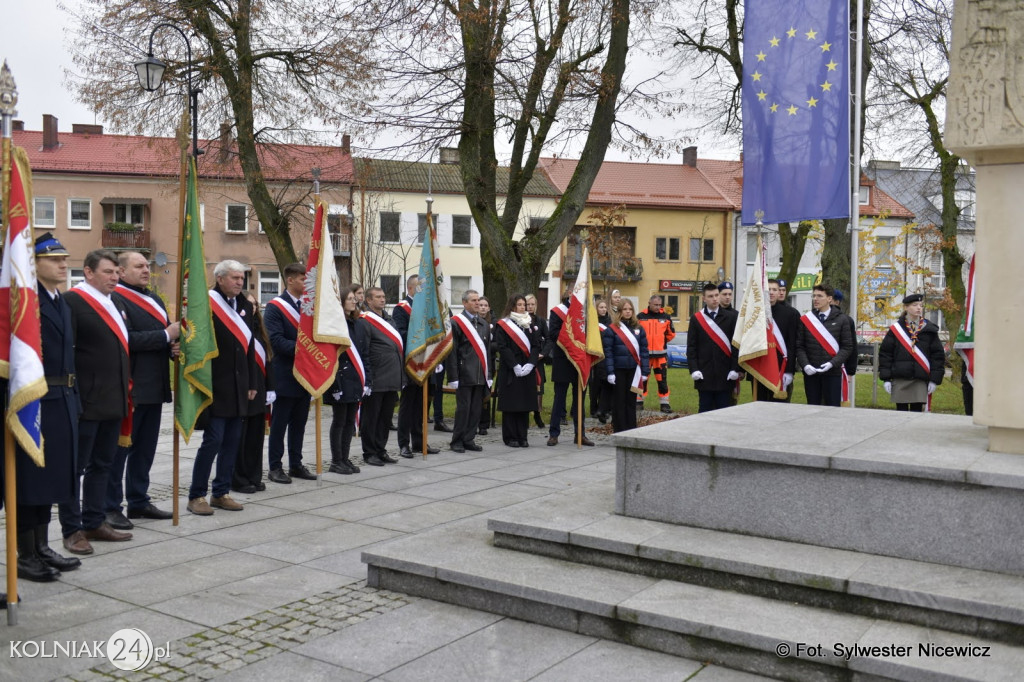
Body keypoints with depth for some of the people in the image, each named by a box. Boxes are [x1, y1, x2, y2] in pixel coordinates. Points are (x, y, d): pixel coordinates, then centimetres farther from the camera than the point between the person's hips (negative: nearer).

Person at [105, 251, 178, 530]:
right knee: (119, 447, 0)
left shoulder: (155, 299, 17)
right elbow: (127, 339, -23)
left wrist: (172, 348, 2)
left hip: (154, 387, 9)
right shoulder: (116, 299, -12)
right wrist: (166, 336, -19)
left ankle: (139, 501, 25)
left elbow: (166, 335, 24)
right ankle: (110, 507, 8)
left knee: (145, 448, 15)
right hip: (130, 388, -9)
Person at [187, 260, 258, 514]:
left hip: (239, 387, 7)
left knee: (232, 440, 10)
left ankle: (221, 493, 20)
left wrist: (252, 384, 14)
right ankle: (196, 495, 7)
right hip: (215, 386, -7)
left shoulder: (245, 306, 13)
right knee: (213, 439, -5)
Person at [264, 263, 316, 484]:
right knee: (279, 422, 2)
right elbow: (276, 340, -17)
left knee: (299, 422, 12)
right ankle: (275, 467, 10)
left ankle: (296, 464, 21)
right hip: (285, 374, -6)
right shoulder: (275, 307, -8)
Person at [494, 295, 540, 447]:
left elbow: (536, 345, 5)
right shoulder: (503, 325, -1)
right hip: (510, 370, -4)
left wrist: (530, 363, -11)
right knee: (511, 404, -1)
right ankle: (510, 437, 5)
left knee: (524, 403, 5)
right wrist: (515, 366, -16)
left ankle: (522, 437, 11)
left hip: (528, 370, 4)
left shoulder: (530, 324, 13)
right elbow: (502, 347, -9)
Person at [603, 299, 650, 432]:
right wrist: (610, 372, -13)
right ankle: (619, 431, 9)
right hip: (618, 371, -3)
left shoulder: (639, 328, 7)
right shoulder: (612, 329, -3)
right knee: (619, 401, 3)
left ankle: (631, 430, 17)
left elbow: (644, 350, 6)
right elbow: (607, 352, -7)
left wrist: (645, 371, 1)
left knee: (631, 401, 9)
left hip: (633, 370, 3)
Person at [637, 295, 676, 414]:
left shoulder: (666, 317, 1)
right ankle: (639, 401, 17)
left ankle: (664, 403, 9)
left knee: (662, 379, 3)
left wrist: (662, 341, 10)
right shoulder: (641, 317, -2)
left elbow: (671, 334, 13)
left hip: (661, 354, 1)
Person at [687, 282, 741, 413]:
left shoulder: (731, 317, 3)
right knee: (705, 411, 6)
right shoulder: (696, 318, 5)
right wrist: (693, 369, -6)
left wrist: (735, 369, -5)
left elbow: (737, 345, 1)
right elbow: (691, 347, 3)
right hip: (704, 375, 0)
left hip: (725, 375, 0)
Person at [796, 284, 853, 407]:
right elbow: (799, 346, 5)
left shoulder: (841, 319, 3)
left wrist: (832, 363, -13)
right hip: (810, 373, 2)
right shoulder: (805, 319, 6)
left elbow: (847, 347, 0)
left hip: (833, 372, -1)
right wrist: (805, 365, -11)